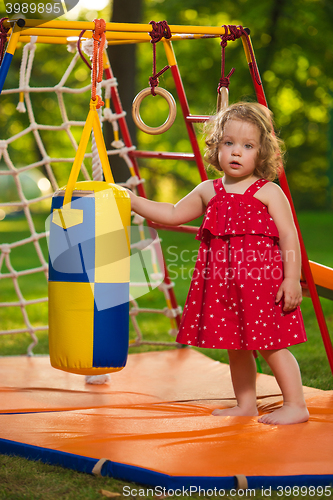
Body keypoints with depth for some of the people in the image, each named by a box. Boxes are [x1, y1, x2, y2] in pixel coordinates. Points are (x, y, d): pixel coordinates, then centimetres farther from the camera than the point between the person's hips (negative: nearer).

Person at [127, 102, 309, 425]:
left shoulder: (268, 192, -5)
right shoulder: (209, 191, 11)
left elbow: (289, 236, -8)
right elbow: (173, 214, 20)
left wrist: (292, 278, -16)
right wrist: (130, 200, 16)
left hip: (262, 279, -6)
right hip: (223, 283, 6)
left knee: (269, 345, -5)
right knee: (236, 346, 14)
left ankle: (296, 405, 4)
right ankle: (246, 405, 27)